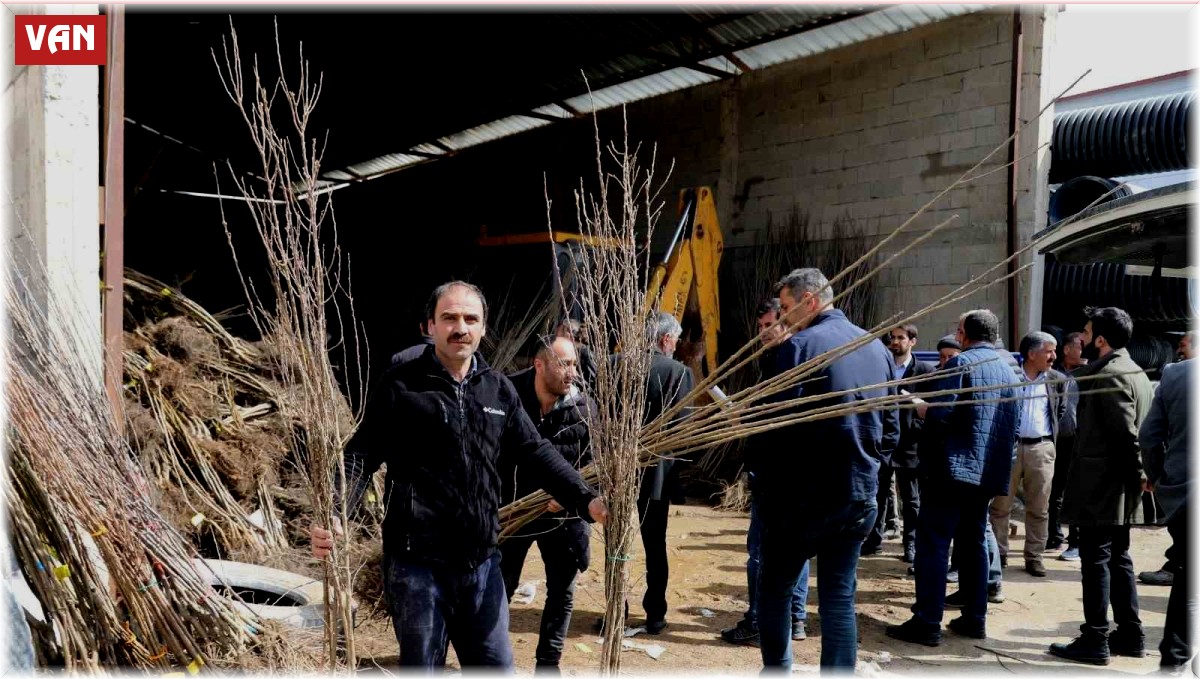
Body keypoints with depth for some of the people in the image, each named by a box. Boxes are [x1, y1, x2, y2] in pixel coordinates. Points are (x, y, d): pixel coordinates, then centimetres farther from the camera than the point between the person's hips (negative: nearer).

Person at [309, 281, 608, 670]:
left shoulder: (499, 390, 8)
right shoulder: (400, 386, -6)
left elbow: (536, 453, 10)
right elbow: (362, 455, -8)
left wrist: (586, 501, 0)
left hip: (481, 562, 4)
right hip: (417, 563, -4)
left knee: (497, 665, 14)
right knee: (421, 664, 10)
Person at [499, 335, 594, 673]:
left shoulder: (581, 405, -10)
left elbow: (592, 461, -4)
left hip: (561, 514, 2)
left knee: (562, 592, 9)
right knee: (501, 588, 11)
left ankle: (547, 664, 26)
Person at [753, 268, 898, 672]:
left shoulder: (802, 345, -13)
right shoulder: (877, 347, 7)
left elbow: (780, 424, -17)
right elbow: (891, 430, 12)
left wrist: (760, 472, -4)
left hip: (804, 496, -5)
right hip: (859, 497, 6)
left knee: (775, 588, 12)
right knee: (840, 597, 10)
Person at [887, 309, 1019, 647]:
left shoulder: (961, 363, -9)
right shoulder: (1008, 370, 13)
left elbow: (940, 415, -18)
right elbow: (1014, 427, 15)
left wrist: (921, 408, 1)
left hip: (953, 467, -8)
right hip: (989, 473, 8)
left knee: (933, 544, -5)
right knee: (973, 543, 15)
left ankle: (927, 623, -6)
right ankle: (974, 619, 19)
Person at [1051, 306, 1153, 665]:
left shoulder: (1110, 375, -17)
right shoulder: (1134, 372, 15)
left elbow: (1125, 433, -21)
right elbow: (1137, 430, 16)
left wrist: (1138, 473, -13)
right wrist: (1137, 475, 15)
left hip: (1101, 487, -10)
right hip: (1118, 489, 10)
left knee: (1095, 561, -4)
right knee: (1118, 559, 15)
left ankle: (1095, 642, 1)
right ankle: (1130, 635, 22)